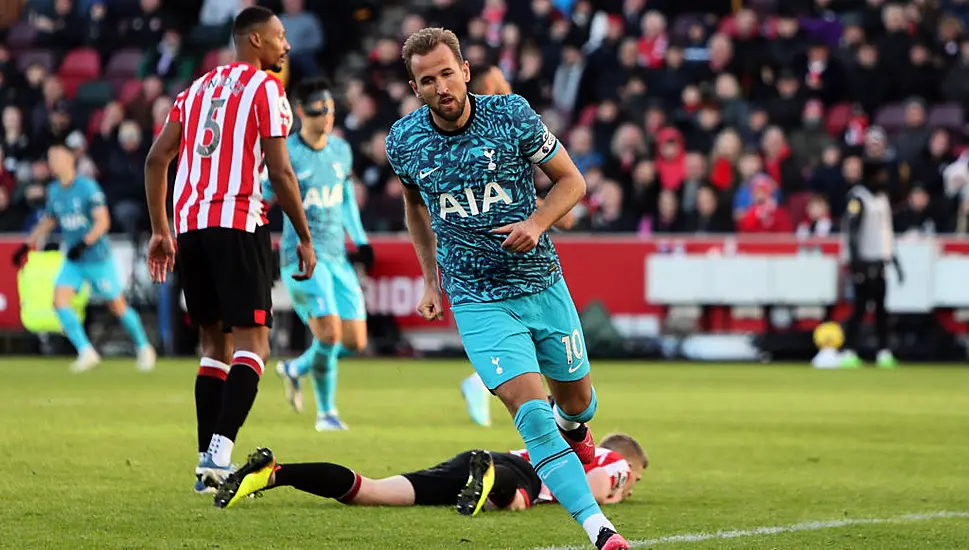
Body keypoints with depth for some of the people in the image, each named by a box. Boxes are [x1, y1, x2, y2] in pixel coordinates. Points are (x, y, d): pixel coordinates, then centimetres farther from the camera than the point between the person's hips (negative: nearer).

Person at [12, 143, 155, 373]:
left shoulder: (87, 187, -14)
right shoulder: (53, 191, 5)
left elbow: (102, 222, -18)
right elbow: (48, 221, 21)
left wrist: (83, 244, -30)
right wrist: (27, 244, 16)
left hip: (98, 258, -5)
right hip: (72, 261, 5)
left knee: (117, 306, 3)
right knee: (59, 300, -15)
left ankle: (144, 347, 25)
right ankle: (86, 352, -11)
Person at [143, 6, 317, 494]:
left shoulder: (198, 88, 21)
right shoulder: (264, 87, 1)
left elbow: (157, 159, 16)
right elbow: (279, 171, -6)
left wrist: (160, 231, 21)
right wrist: (304, 238, 0)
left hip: (189, 221, 7)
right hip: (238, 224, -7)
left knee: (215, 342, 15)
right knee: (252, 342, -8)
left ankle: (208, 464, 12)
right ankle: (219, 452, -25)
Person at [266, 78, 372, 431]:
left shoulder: (341, 150, 10)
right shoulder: (286, 154, -9)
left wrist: (360, 240, 17)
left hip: (337, 256, 6)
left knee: (356, 341, 2)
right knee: (330, 331, -19)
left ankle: (295, 369, 28)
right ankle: (326, 412, 2)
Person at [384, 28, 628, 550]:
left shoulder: (512, 115, -10)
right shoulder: (403, 140, -5)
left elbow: (571, 180, 1)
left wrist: (536, 223, -17)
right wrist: (431, 280, 13)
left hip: (543, 286, 1)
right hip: (478, 300, -1)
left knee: (576, 400, 17)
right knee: (531, 409, -19)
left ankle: (572, 429, 57)